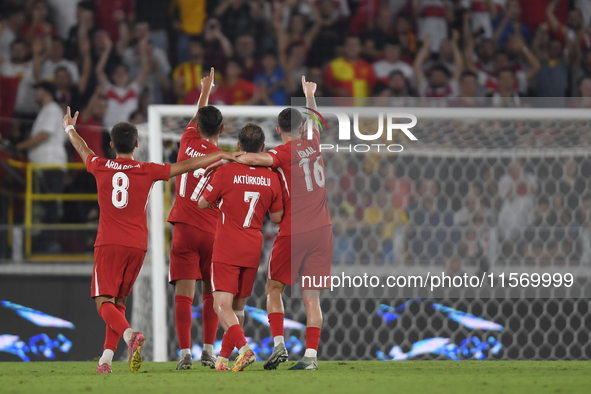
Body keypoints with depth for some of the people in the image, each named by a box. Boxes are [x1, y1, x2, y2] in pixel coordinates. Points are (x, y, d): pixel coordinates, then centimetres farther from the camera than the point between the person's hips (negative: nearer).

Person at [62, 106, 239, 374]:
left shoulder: (101, 168, 2)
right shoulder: (148, 171, 0)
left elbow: (82, 149, 23)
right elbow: (187, 166, 6)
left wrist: (69, 128, 44)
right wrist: (221, 155, 18)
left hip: (108, 244, -2)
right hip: (137, 245, 2)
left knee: (104, 302, -6)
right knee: (117, 302, 14)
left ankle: (130, 335, -35)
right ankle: (106, 358, 7)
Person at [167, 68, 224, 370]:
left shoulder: (189, 142, 2)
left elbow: (197, 117, 25)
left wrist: (205, 90, 40)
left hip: (185, 229, 0)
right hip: (213, 232, 0)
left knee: (184, 293, -6)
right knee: (212, 293, 14)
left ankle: (185, 353, -15)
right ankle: (209, 351, 13)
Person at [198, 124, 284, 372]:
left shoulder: (226, 172, -11)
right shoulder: (271, 178, 0)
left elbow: (202, 203, 0)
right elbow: (277, 217, 7)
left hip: (226, 249, -4)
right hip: (253, 249, 4)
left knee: (222, 305, -9)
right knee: (238, 306, 15)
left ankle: (244, 348, -29)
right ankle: (223, 358, 20)